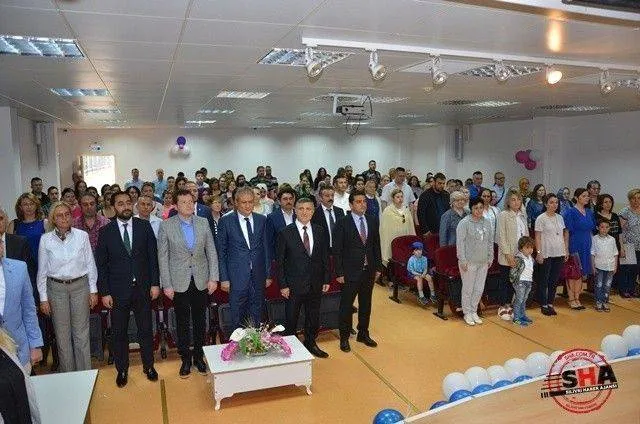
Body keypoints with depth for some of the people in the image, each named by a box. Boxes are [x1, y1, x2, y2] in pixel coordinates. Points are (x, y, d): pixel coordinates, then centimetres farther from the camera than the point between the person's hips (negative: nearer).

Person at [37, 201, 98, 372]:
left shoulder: (82, 236, -5)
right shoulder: (46, 239, -3)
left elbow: (90, 264, 2)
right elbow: (42, 270, 2)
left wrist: (93, 290, 2)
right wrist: (43, 297, 2)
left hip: (80, 286, 0)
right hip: (56, 288, 1)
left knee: (81, 333, 4)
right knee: (62, 334, 8)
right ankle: (67, 375, 23)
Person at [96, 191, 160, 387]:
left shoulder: (144, 226, -2)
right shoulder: (105, 232, -3)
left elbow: (153, 256, 1)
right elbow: (101, 264, -1)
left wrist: (155, 283, -3)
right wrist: (104, 292, -4)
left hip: (142, 288, 1)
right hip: (118, 290, 0)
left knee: (145, 329, 11)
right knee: (119, 332, 11)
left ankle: (149, 366, 29)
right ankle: (122, 370, 29)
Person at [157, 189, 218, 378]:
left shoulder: (203, 223, 0)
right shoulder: (166, 226, -6)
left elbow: (211, 252, 2)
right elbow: (163, 257, -4)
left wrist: (213, 277, -4)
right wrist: (166, 285, -7)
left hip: (201, 281, 2)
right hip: (179, 282, -2)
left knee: (199, 320, 13)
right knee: (182, 323, 10)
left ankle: (198, 356, 29)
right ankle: (185, 358, 26)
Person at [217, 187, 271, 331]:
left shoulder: (262, 220, 4)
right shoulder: (226, 221, -4)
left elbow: (266, 248, 8)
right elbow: (221, 252, -1)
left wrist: (268, 274, 7)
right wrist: (224, 278, -5)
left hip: (258, 276, 3)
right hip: (237, 277, -2)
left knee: (257, 317, 12)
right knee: (237, 318, 8)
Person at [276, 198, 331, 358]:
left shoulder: (320, 232, 2)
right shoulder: (285, 233, -9)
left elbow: (325, 257, 7)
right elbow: (280, 261, -7)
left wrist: (326, 280, 4)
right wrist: (283, 285, -10)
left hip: (315, 284, 4)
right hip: (294, 285, -3)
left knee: (313, 316, 17)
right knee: (291, 318, 9)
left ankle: (311, 343, 36)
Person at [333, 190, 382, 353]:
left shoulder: (371, 222, 6)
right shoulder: (342, 224, -10)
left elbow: (376, 246, 11)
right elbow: (337, 250, -11)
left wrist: (378, 267, 7)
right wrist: (339, 273, -13)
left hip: (369, 271, 5)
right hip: (350, 272, -5)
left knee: (366, 304, 16)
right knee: (346, 305, 5)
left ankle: (363, 334, 32)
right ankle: (344, 337, 19)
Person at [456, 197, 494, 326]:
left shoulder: (487, 223, 8)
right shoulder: (464, 223, -11)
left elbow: (490, 242, 15)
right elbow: (460, 242, -12)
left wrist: (490, 258, 13)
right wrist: (463, 260, -14)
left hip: (483, 262, 6)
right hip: (469, 262, -6)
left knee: (479, 289, 12)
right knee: (468, 288, 3)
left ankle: (474, 311, 27)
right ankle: (467, 313, 17)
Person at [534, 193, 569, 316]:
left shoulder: (560, 217, 9)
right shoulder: (541, 218, -7)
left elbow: (564, 234, 14)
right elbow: (537, 237, -9)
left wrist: (566, 250, 8)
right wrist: (539, 252, -15)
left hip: (559, 253, 5)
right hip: (546, 254, -5)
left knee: (554, 280, 10)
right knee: (544, 280, 3)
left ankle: (550, 303, 20)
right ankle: (543, 305, 11)